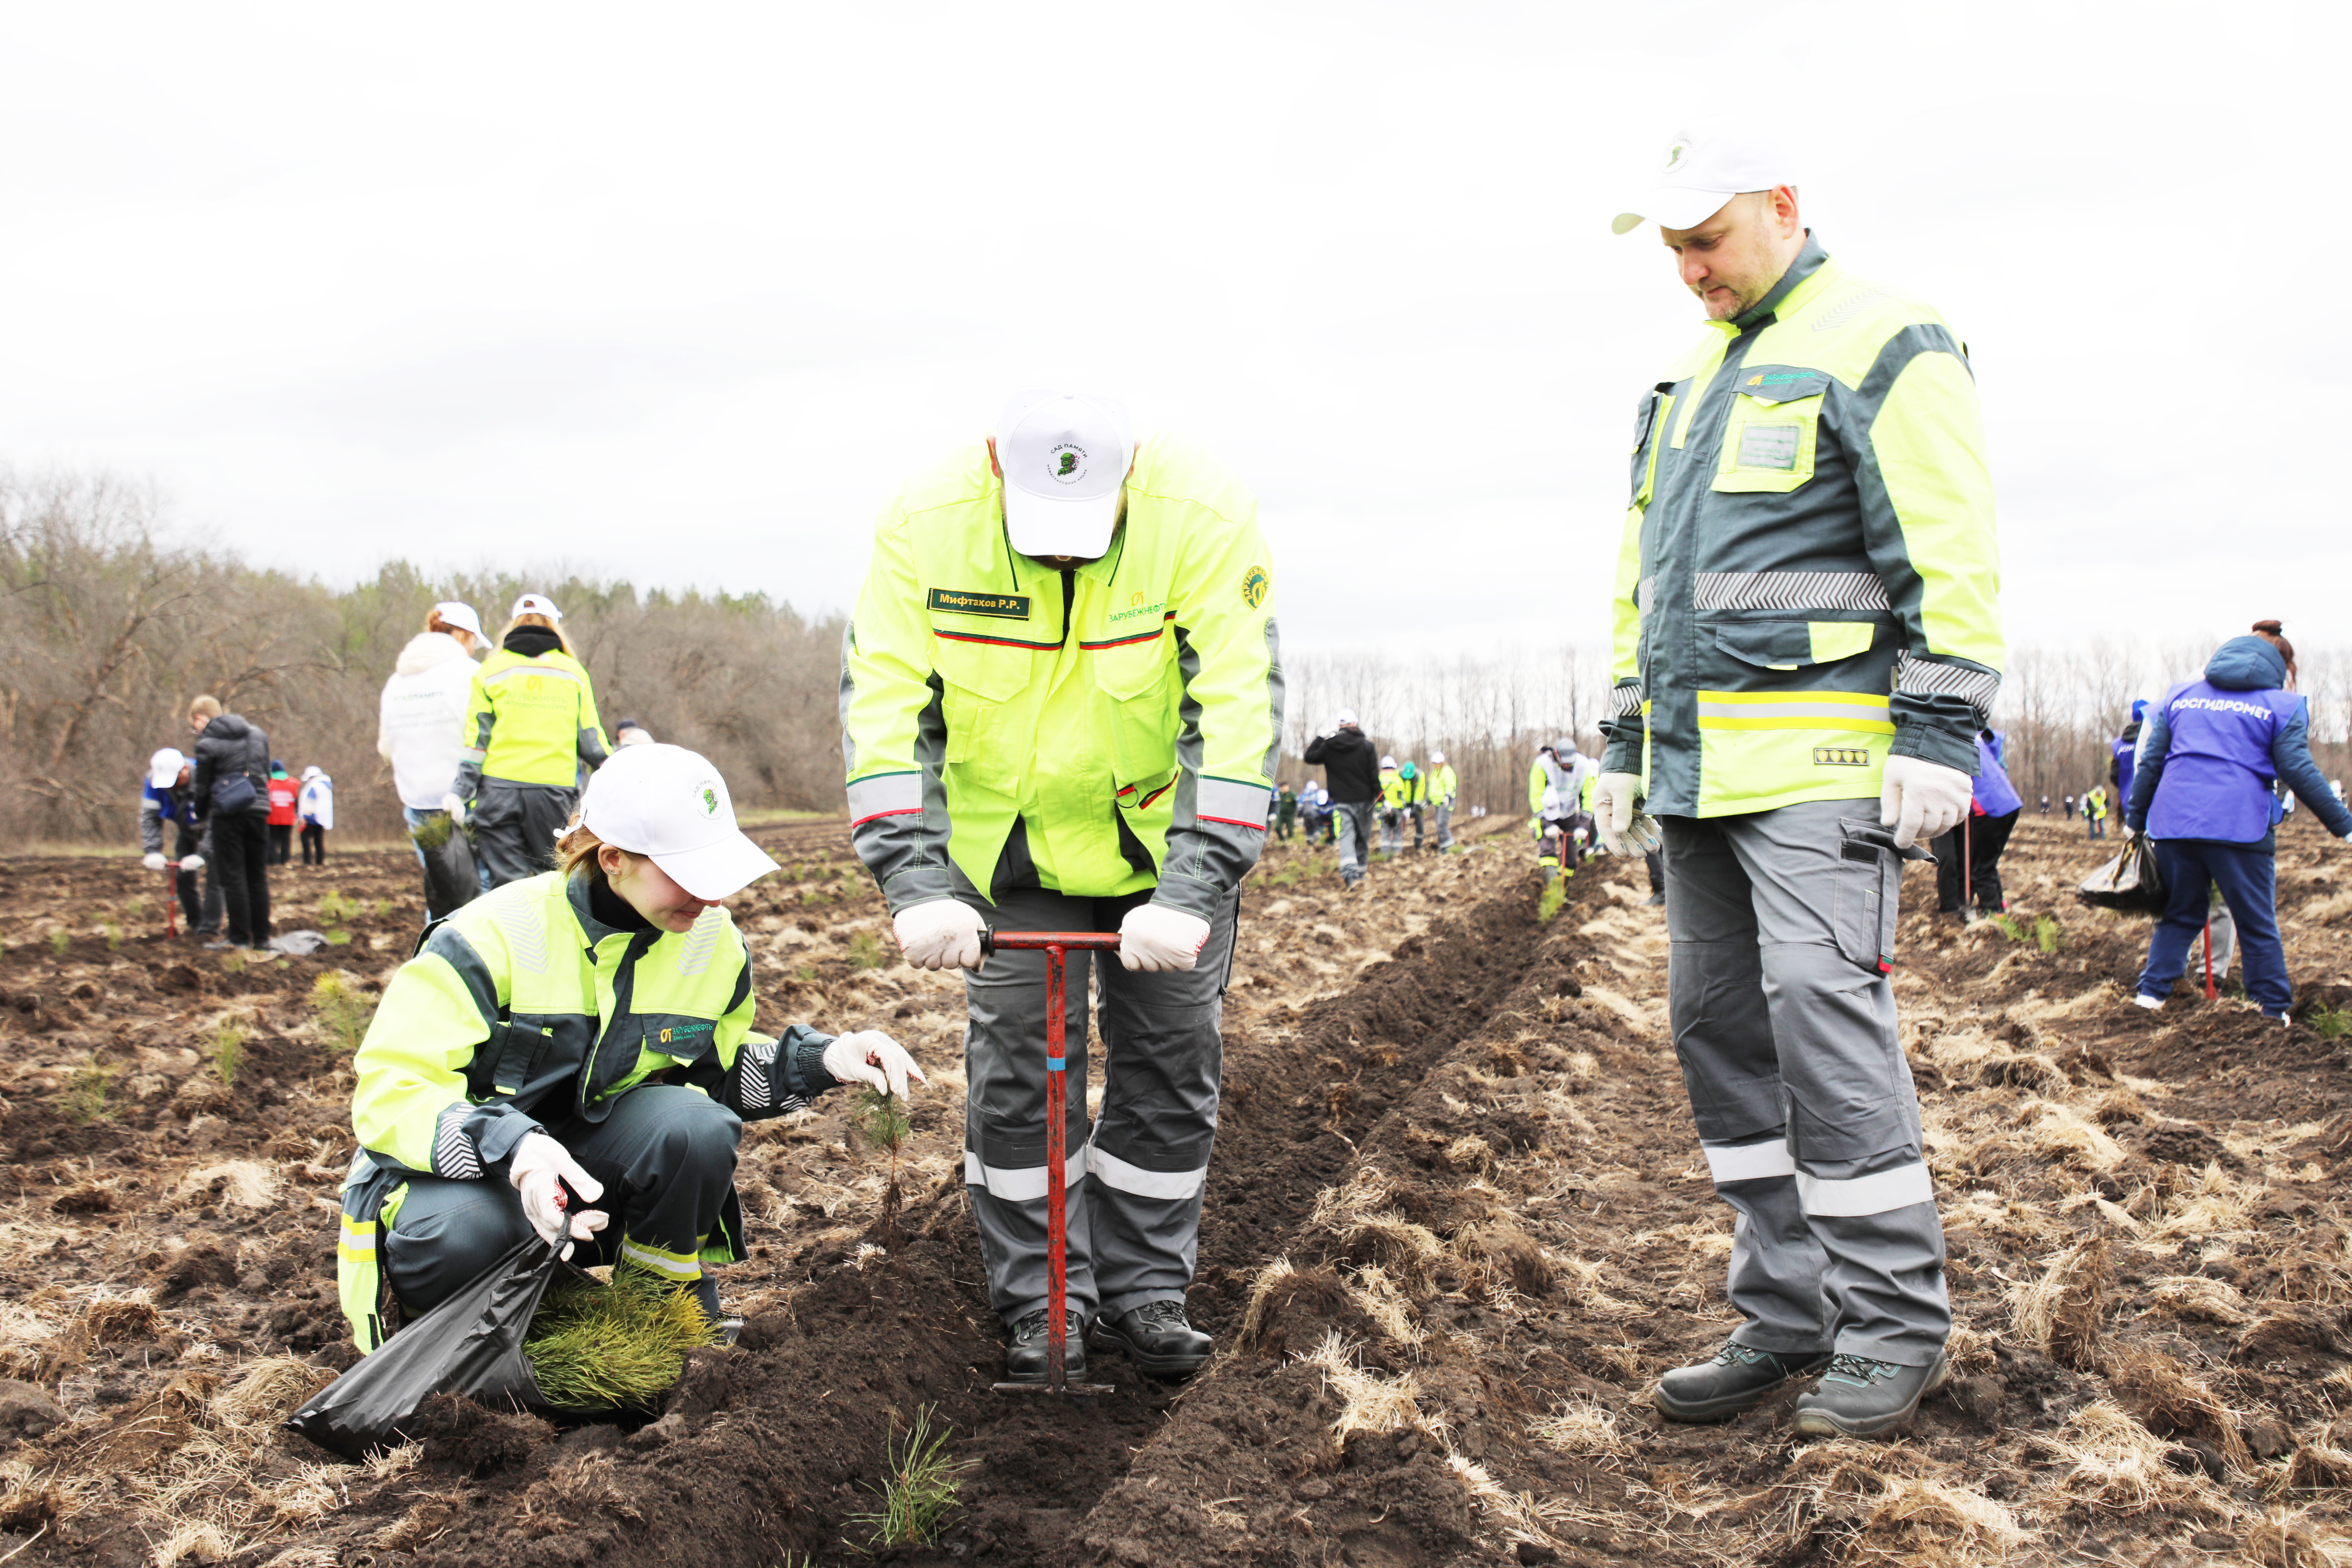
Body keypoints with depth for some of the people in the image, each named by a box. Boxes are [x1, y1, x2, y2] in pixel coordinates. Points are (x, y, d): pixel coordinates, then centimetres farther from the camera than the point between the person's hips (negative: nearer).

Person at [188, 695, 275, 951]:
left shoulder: (207, 745, -6)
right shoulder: (258, 735, 11)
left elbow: (201, 788, 1)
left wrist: (201, 815, 17)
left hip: (227, 814, -5)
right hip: (259, 810, 5)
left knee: (232, 877, 0)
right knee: (258, 876, 10)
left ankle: (239, 937, -2)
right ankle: (261, 937, 11)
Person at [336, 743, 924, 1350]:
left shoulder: (711, 943, -5)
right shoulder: (495, 935, -22)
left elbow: (720, 1065, 11)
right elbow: (388, 1088, -25)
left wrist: (821, 1060, -9)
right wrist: (510, 1147, -44)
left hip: (592, 1148, 4)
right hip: (468, 1164, -4)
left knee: (698, 1127, -28)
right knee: (462, 1232, -40)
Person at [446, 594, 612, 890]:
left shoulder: (490, 671, 7)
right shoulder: (573, 672, 8)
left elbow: (475, 741, 1)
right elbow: (591, 741, 7)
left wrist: (459, 793, 3)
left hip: (499, 789, 0)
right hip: (556, 791, 0)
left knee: (505, 883, 0)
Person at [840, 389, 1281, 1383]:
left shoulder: (1204, 516, -27)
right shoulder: (927, 521, -23)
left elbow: (1238, 707, -30)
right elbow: (884, 706, -23)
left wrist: (1191, 892, -37)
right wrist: (918, 885, -32)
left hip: (1166, 834, 0)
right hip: (1010, 842, 0)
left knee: (1169, 1065, 5)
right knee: (1016, 1070, 0)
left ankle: (1144, 1292, 19)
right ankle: (1040, 1307, 14)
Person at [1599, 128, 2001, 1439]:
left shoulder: (1881, 347, -4)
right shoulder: (1701, 376, 22)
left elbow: (1949, 555, -11)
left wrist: (1939, 734, -18)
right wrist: (1629, 740, 23)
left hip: (1819, 763, -9)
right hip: (1705, 769, 9)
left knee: (1822, 1012, -15)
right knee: (1719, 1024, 7)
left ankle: (1897, 1327, -4)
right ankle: (1789, 1317, 15)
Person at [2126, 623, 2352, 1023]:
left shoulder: (2182, 695, 16)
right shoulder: (2282, 705, 4)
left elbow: (2151, 762, 14)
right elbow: (2300, 772, -3)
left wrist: (2135, 817, 22)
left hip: (2174, 821, 4)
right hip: (2240, 825, -4)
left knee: (2180, 915, 18)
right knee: (2258, 925, 7)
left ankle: (2151, 991, 10)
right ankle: (2274, 1011, 9)